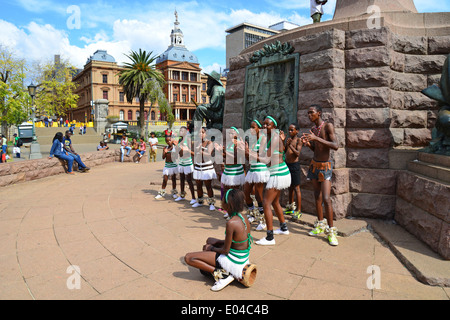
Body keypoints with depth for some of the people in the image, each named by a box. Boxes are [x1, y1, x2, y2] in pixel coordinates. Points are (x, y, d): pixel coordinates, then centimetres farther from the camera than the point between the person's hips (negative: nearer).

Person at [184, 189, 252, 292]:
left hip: (233, 262, -9)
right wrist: (217, 242, 10)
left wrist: (212, 248, -1)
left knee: (188, 258, -4)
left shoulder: (231, 223, -28)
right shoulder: (244, 218, -2)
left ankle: (221, 273, -8)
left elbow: (225, 251, -21)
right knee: (209, 240, 28)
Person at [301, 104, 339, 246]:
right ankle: (320, 225, 24)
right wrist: (308, 143, -4)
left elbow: (335, 146, -24)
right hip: (314, 165, 7)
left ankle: (331, 230, -5)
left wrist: (316, 138, -29)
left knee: (326, 199, -14)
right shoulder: (313, 130, 8)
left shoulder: (328, 126, -12)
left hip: (325, 166, -7)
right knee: (317, 196, 11)